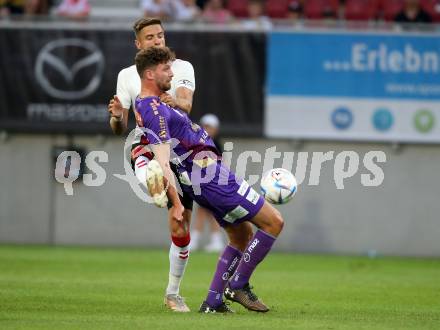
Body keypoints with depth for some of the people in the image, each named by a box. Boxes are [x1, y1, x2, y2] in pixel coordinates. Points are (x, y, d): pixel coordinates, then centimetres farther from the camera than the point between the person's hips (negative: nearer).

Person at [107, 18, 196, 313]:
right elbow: (120, 129, 7)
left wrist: (175, 102, -40)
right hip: (145, 144, 1)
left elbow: (186, 105, -15)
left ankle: (173, 294, 13)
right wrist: (117, 117, -17)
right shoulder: (127, 76, 8)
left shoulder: (182, 68, 5)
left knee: (181, 231, 0)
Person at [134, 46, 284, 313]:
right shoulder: (156, 111, -20)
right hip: (212, 176, -11)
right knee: (274, 222, -6)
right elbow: (162, 162, -27)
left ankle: (213, 301, 13)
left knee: (241, 236, 19)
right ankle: (238, 286, -1)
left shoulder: (144, 105, 11)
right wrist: (177, 203, -30)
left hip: (205, 180, 11)